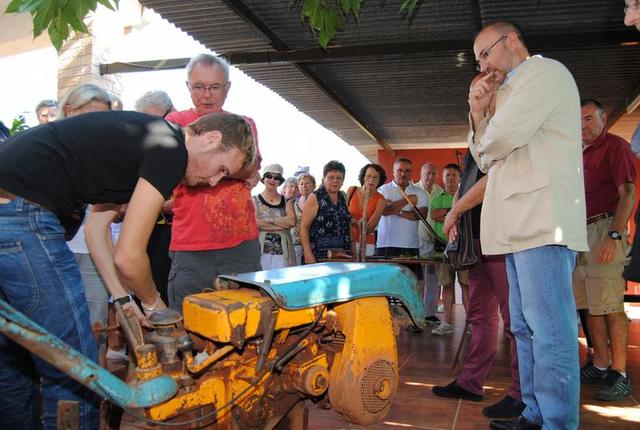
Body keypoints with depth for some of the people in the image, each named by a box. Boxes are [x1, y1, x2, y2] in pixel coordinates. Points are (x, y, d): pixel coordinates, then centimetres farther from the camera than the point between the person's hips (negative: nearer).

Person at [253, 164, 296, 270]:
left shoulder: (286, 201, 15)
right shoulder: (255, 200, 7)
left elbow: (292, 221, -1)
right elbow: (255, 222, -9)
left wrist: (269, 219, -7)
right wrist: (283, 224, -6)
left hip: (282, 250, 2)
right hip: (261, 250, -2)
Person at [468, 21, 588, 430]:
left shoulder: (544, 71, -2)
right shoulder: (510, 92, 26)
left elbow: (500, 139, -17)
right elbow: (487, 160, 24)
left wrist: (486, 140, 6)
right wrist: (478, 115, 11)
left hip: (542, 224, -10)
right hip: (521, 226, 10)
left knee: (549, 331, -9)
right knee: (526, 328, 12)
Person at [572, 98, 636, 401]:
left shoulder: (616, 146, -3)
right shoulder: (580, 154, 21)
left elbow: (628, 194, -12)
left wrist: (614, 235, -21)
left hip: (604, 228, -8)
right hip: (581, 232, 8)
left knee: (610, 305, -9)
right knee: (590, 305, 10)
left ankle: (619, 374, -3)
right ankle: (599, 366, 19)